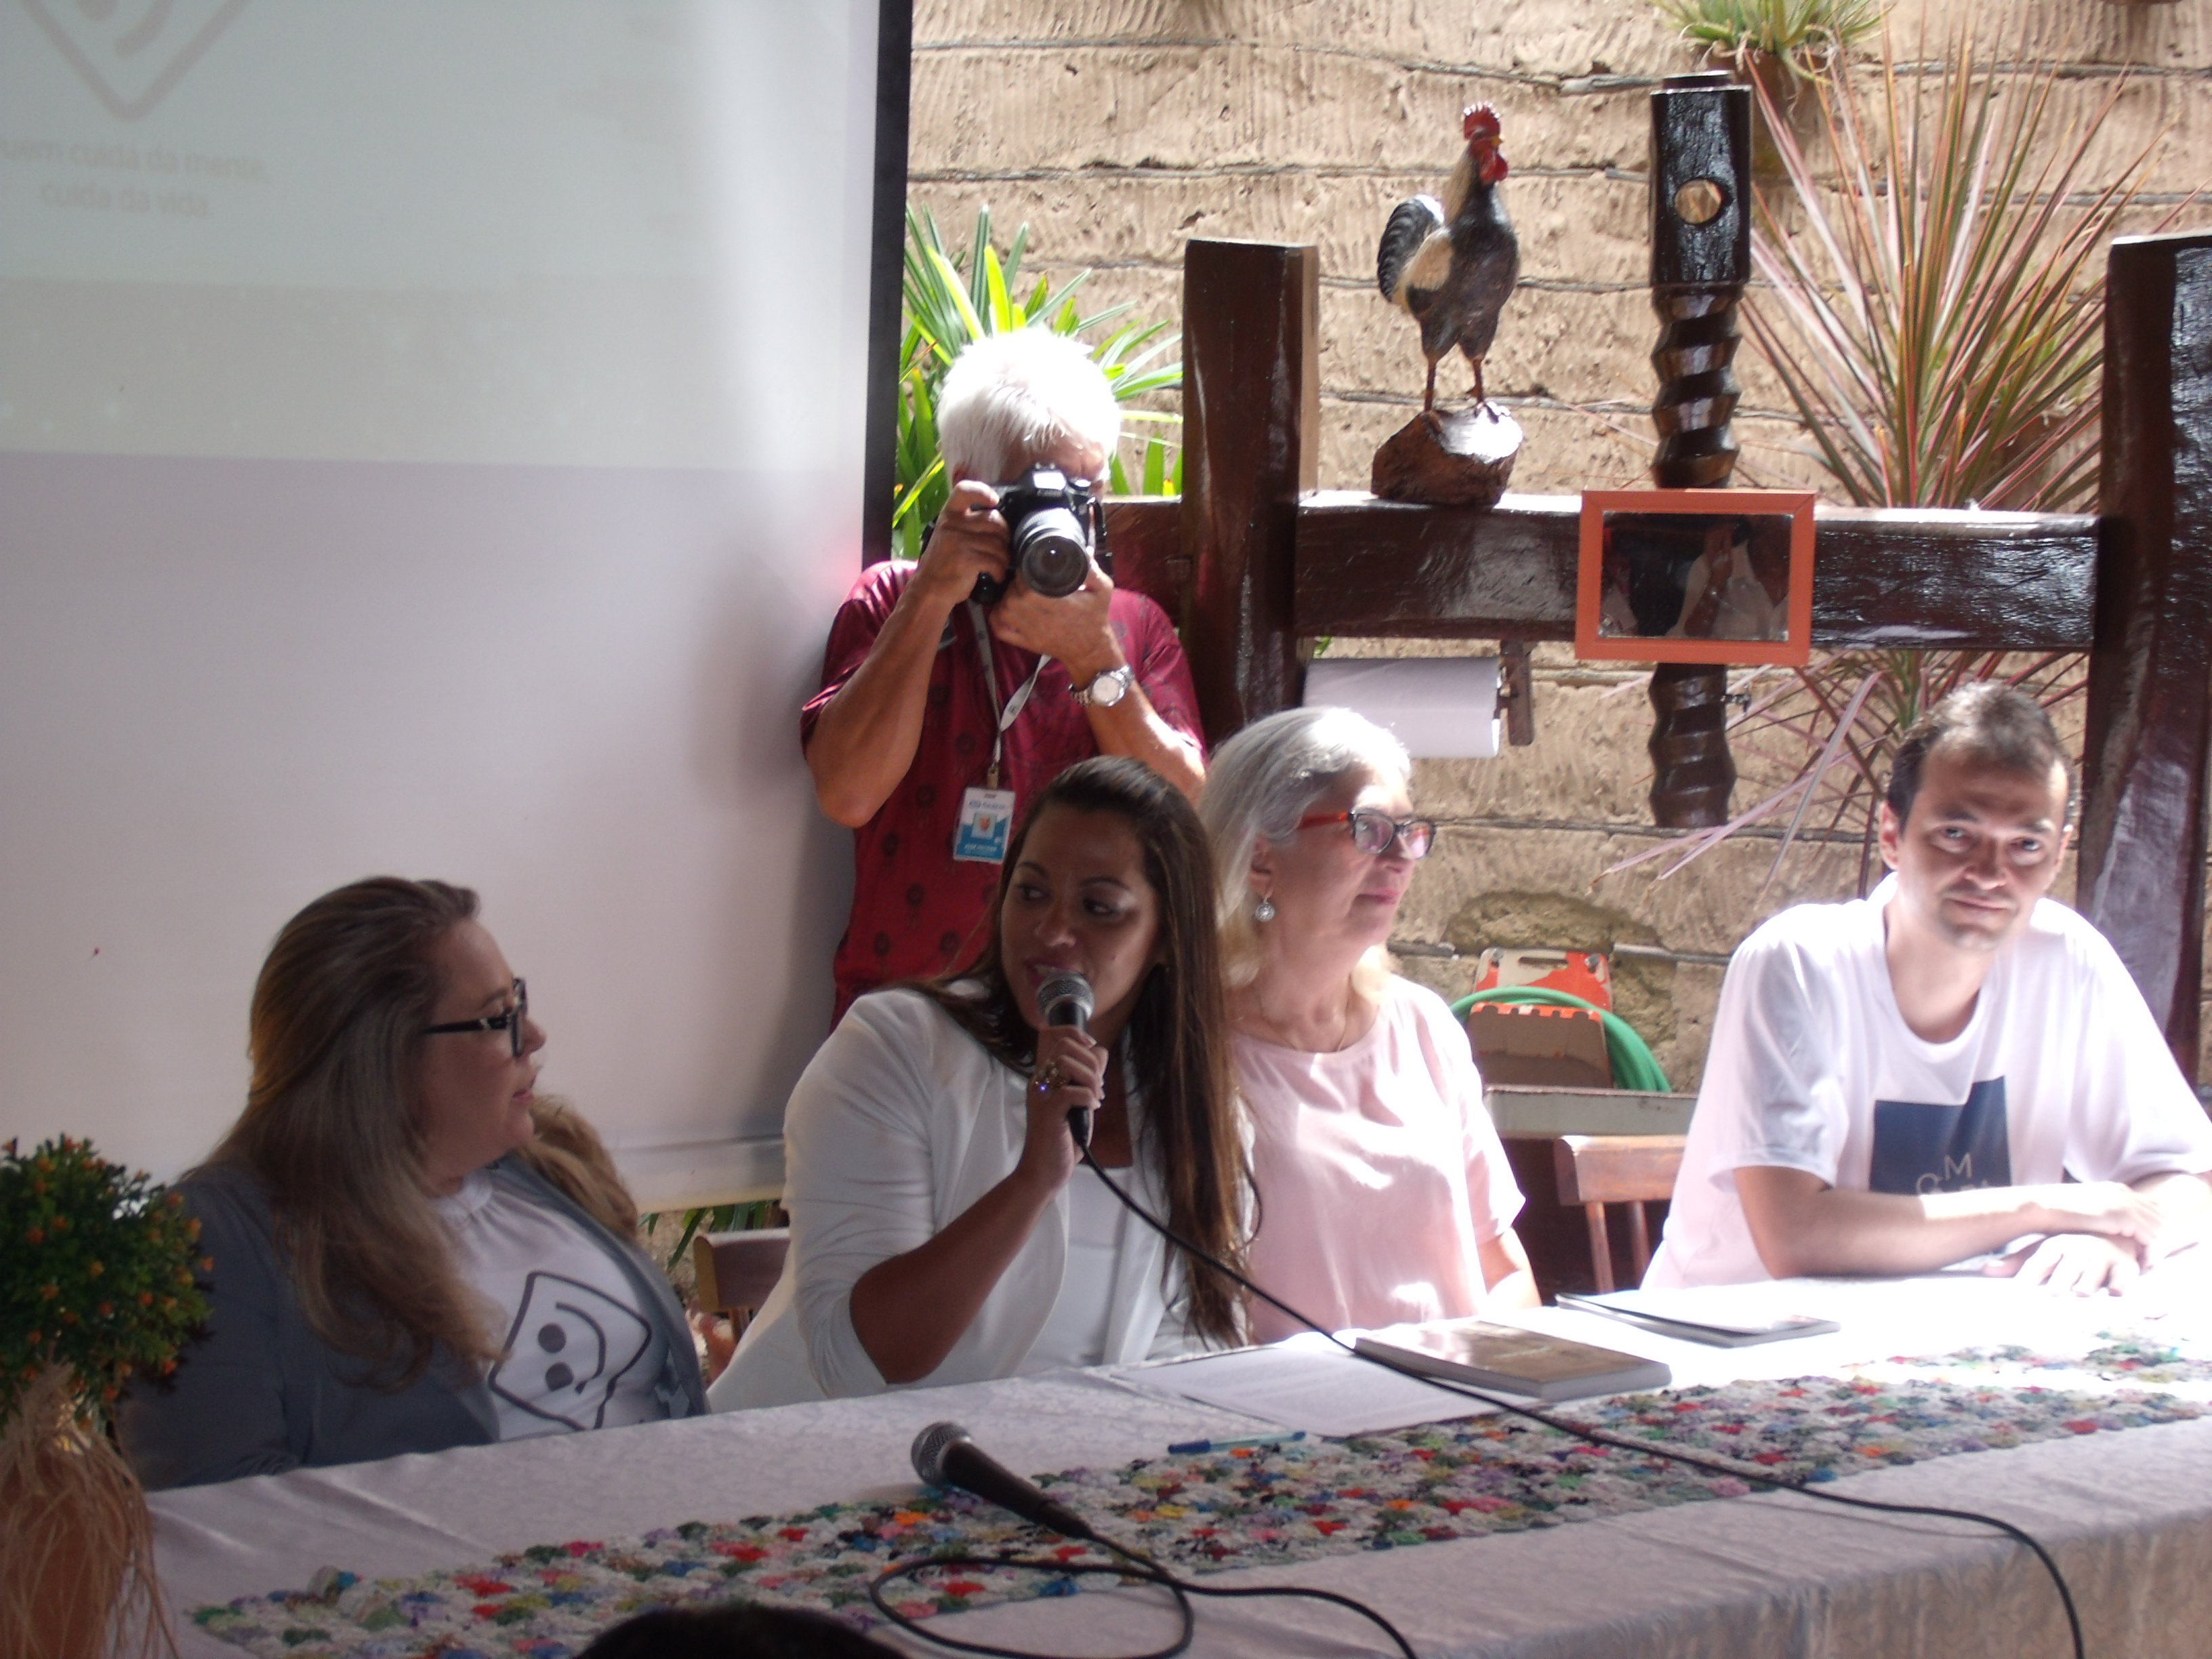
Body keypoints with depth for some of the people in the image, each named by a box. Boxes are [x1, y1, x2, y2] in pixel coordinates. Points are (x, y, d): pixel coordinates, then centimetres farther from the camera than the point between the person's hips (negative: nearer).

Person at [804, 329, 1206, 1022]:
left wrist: (1092, 656, -10)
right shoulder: (891, 602, 10)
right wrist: (933, 597, -8)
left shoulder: (1134, 622, 14)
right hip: (906, 1008, -1)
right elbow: (847, 795, -7)